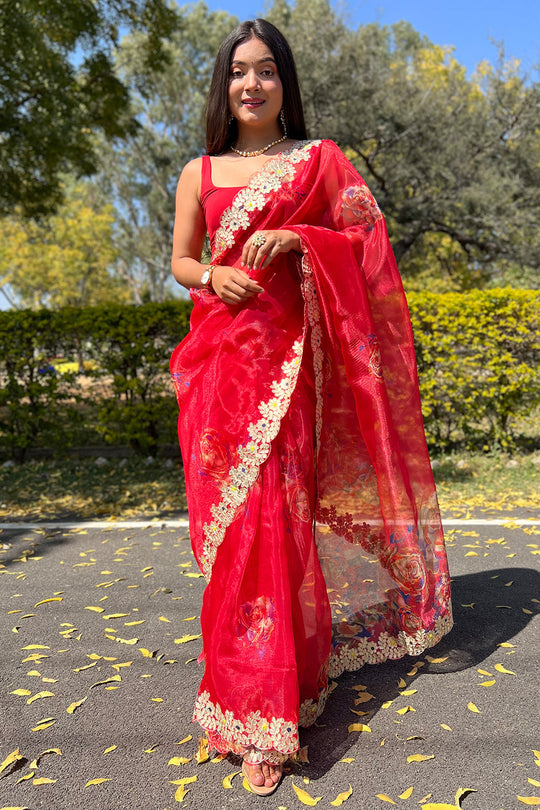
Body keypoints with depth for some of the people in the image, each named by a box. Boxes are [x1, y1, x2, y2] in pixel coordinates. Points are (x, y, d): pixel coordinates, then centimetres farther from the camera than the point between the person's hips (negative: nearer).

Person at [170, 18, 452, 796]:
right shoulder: (199, 172, 17)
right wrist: (213, 275, -7)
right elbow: (180, 261, 16)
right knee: (233, 513, -1)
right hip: (219, 354, 2)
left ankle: (261, 715, 4)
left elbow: (364, 241, 8)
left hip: (286, 354, -2)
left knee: (271, 510, -9)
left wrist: (299, 240, -10)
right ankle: (260, 702, 16)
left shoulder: (320, 160, 12)